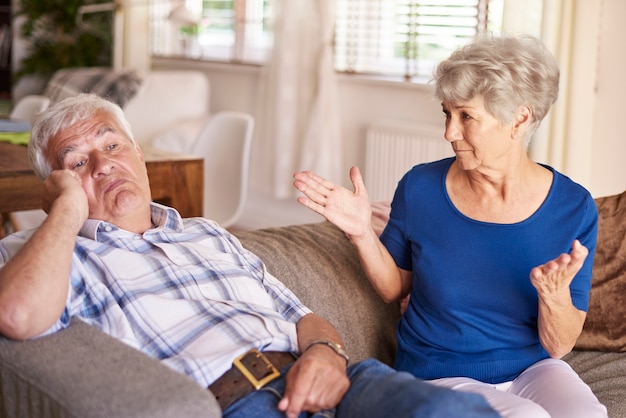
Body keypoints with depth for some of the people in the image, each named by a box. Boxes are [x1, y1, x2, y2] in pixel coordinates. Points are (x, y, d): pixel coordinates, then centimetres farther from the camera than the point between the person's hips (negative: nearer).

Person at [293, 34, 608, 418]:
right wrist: (363, 233, -10)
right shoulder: (421, 188, -9)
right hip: (440, 376, -1)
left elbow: (558, 347, -6)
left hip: (534, 370, 2)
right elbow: (395, 288, 7)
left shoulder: (574, 209, -10)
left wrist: (555, 294, -27)